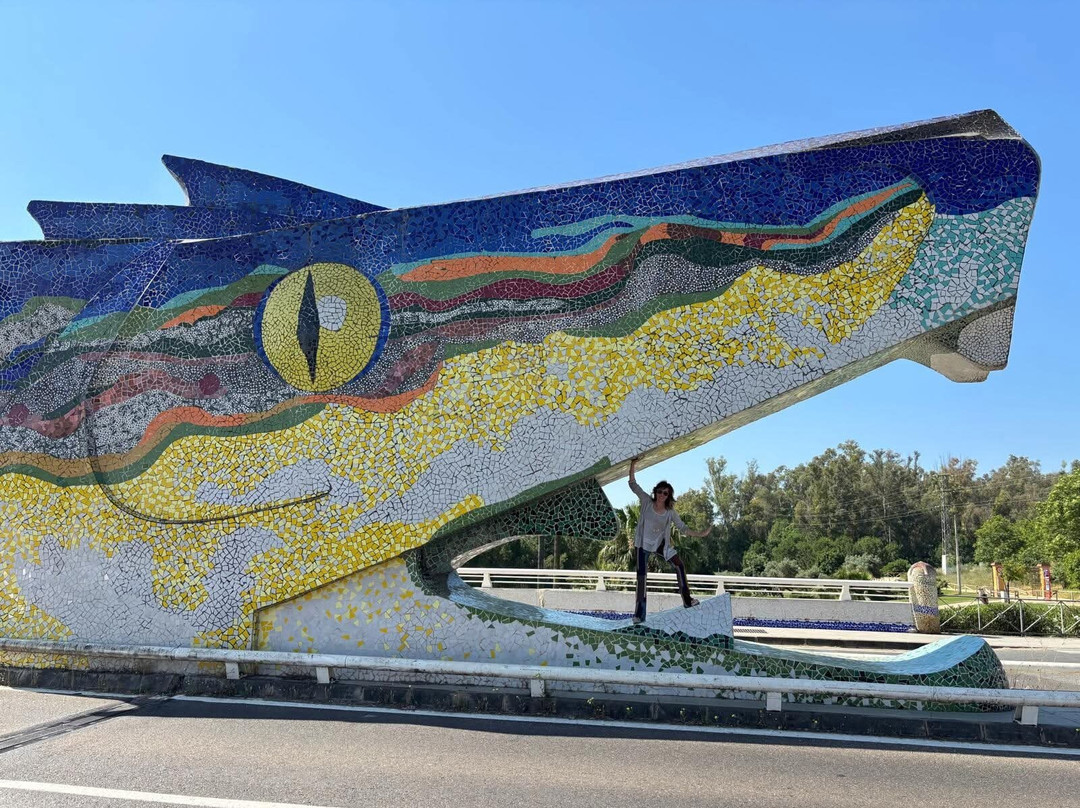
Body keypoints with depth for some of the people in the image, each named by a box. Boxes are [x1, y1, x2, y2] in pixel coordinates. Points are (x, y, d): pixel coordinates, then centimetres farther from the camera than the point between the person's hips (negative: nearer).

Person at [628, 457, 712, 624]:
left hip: (661, 543, 2)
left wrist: (700, 534, -15)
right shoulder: (647, 501, -11)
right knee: (641, 575, -3)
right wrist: (633, 466, -23)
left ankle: (687, 600, 4)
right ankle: (639, 613, 1)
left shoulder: (670, 512, -8)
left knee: (679, 565, -8)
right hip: (644, 543, -2)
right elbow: (633, 485, -13)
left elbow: (683, 528, -4)